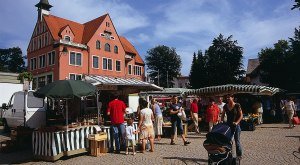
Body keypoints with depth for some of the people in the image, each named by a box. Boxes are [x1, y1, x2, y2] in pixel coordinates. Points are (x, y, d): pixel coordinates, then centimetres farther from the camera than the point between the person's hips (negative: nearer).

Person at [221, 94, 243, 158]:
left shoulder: (237, 105, -8)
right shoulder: (225, 106, 3)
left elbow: (241, 115, -7)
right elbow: (223, 115, 12)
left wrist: (236, 122, -18)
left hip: (236, 126, -4)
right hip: (228, 125, 4)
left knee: (237, 141, 4)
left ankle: (239, 155, 18)